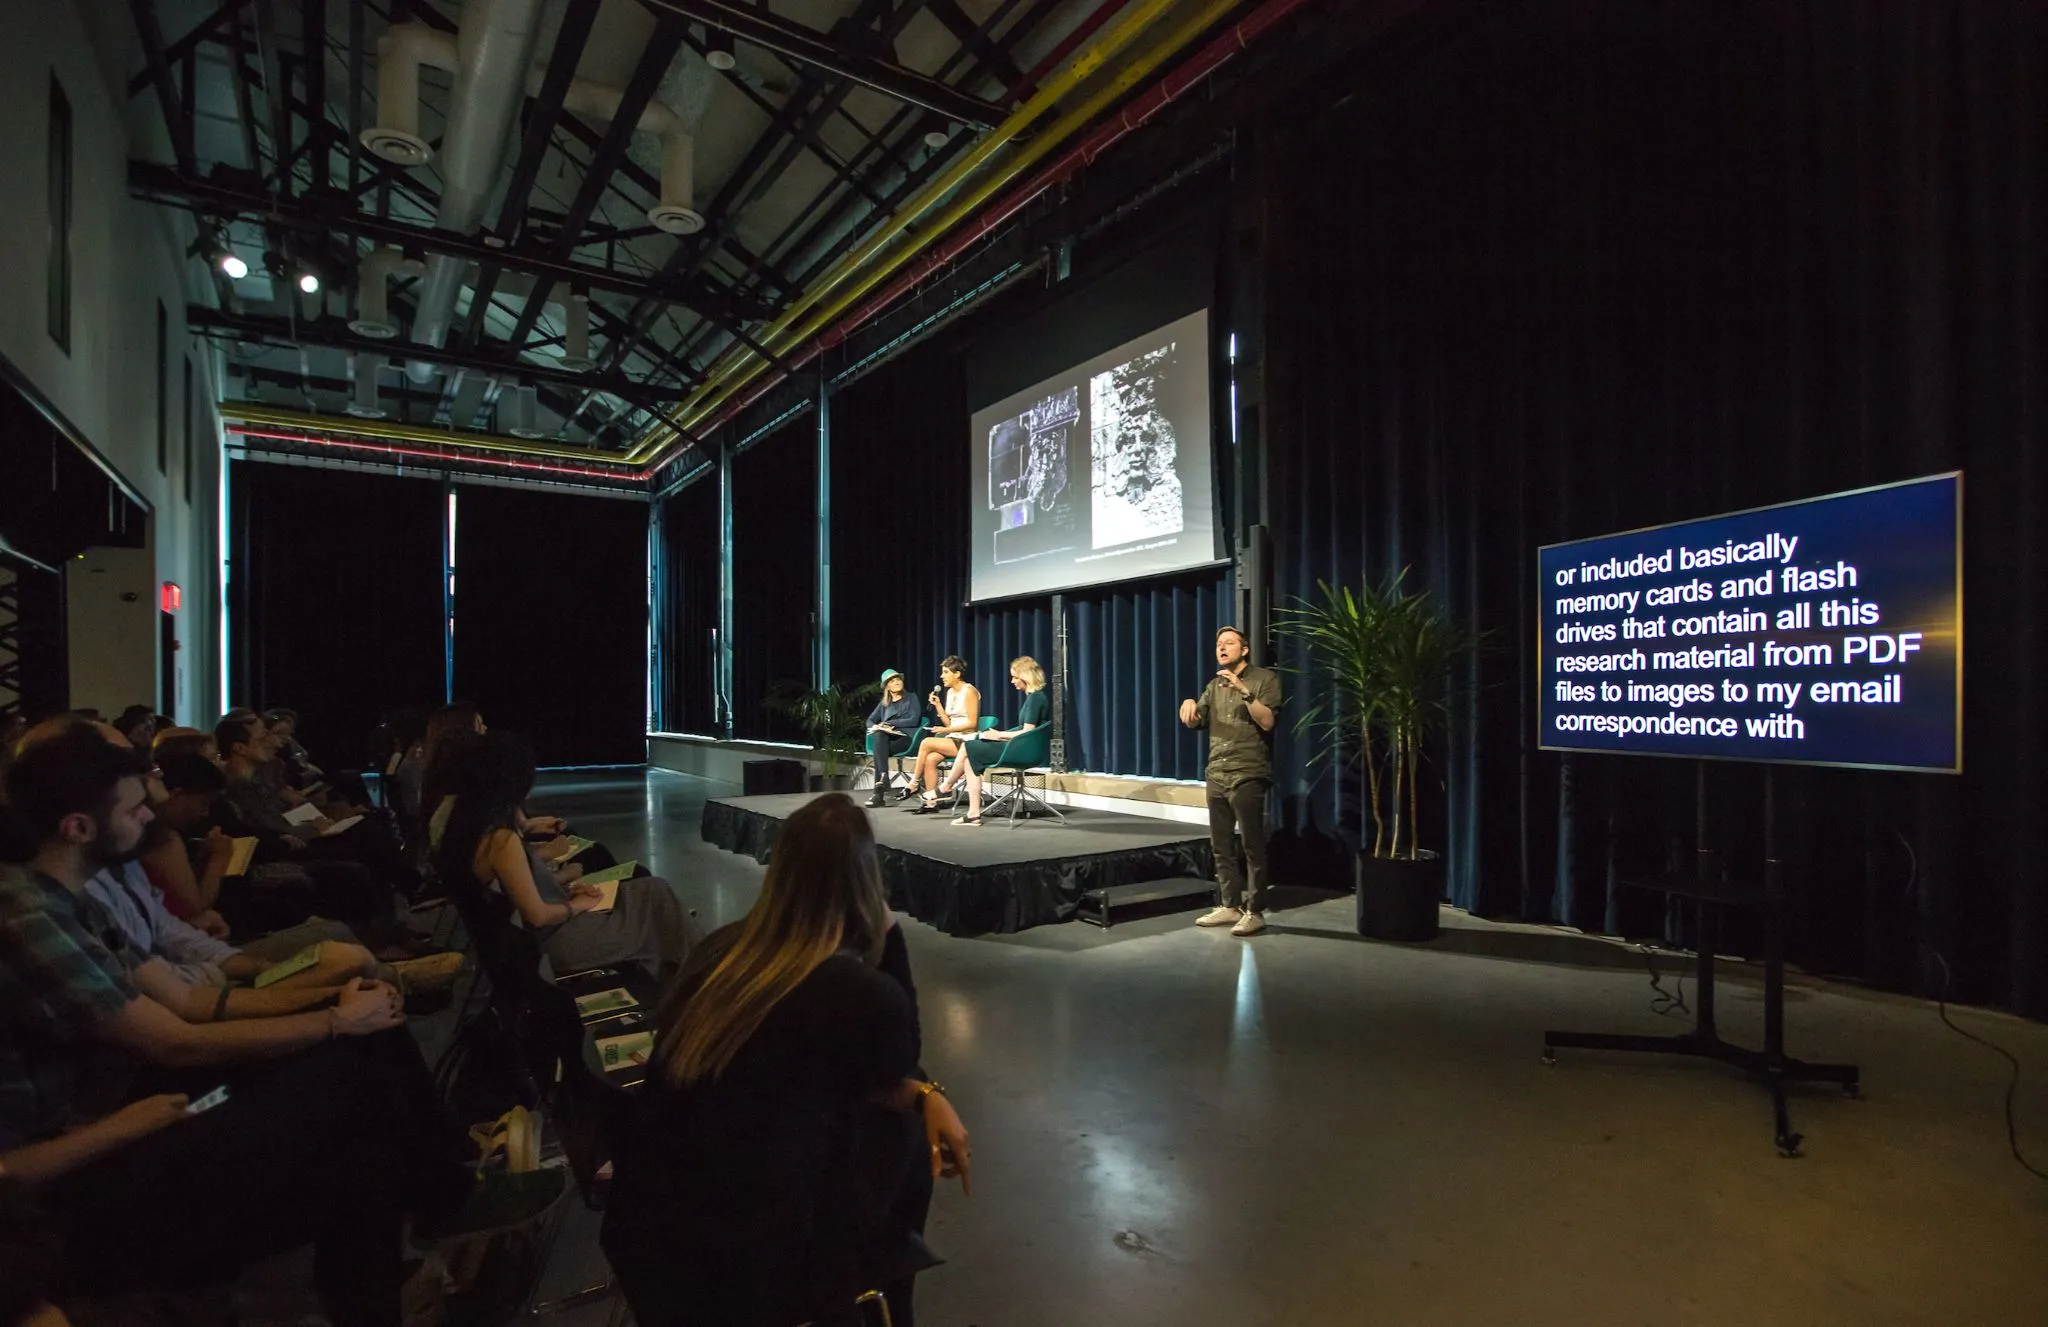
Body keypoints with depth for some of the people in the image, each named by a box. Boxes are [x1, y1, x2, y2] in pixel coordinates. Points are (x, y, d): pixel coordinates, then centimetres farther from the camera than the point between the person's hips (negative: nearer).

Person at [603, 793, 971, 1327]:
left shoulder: (719, 950, -1)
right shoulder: (864, 992, -20)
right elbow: (898, 1060, 5)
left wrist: (924, 1094, 4)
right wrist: (888, 932, -4)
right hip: (752, 1261, -5)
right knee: (904, 1136, 17)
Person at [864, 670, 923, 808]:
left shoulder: (911, 698, 13)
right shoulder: (884, 703, 25)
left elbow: (913, 720, -2)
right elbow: (870, 720, 20)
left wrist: (890, 723, -9)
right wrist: (874, 726, -5)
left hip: (906, 738, -3)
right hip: (887, 738, 3)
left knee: (879, 748, -33)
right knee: (879, 736, -35)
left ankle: (879, 792, -40)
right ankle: (883, 777, -45)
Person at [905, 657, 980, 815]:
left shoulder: (969, 691, -9)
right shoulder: (950, 692, 15)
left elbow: (972, 723, -15)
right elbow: (949, 722, 14)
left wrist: (947, 730, -18)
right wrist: (937, 704, 3)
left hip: (967, 741, -7)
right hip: (954, 739, 7)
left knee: (926, 743, -21)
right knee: (930, 758, -19)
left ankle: (914, 784, -5)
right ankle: (931, 801, -15)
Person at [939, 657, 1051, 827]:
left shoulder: (1036, 698, -14)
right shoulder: (1034, 696, 15)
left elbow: (1027, 732, -19)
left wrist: (999, 735, -8)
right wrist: (1000, 735, 8)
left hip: (1027, 751, -10)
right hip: (1024, 748, 10)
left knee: (968, 748, -6)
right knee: (971, 758, 1)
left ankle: (947, 787, 15)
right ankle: (974, 813, -3)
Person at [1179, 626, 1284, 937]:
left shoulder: (1265, 678, -2)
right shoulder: (1214, 685, 16)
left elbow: (1267, 721, -13)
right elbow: (1195, 722, 13)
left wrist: (1244, 691, -23)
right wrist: (1190, 704, -8)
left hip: (1247, 775, -6)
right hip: (1216, 775, 7)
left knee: (1253, 846, -4)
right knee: (1221, 846, 10)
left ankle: (1255, 911, 2)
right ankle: (1230, 905, 19)